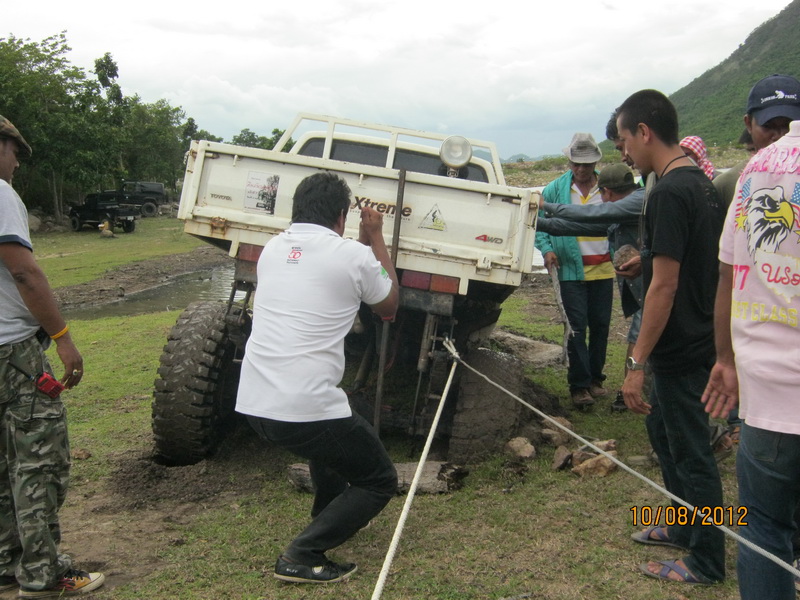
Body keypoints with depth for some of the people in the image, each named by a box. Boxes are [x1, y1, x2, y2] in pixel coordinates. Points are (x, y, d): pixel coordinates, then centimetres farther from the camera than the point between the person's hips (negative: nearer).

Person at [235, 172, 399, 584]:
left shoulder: (272, 249, 12)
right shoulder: (353, 256, -4)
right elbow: (389, 307, 16)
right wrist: (376, 239, 22)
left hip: (252, 403, 7)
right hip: (304, 410, -7)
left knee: (331, 429, 37)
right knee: (380, 482, 13)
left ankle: (330, 515, 44)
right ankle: (302, 556, 2)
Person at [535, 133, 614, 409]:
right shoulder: (556, 189, 0)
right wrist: (546, 249, -12)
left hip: (603, 269, 2)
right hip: (571, 270, -2)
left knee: (600, 325, 10)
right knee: (577, 327, -4)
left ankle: (595, 378, 25)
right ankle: (579, 385, 3)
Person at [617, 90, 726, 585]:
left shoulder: (669, 193, -21)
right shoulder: (702, 184, 9)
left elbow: (665, 285, -24)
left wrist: (637, 363, -22)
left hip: (681, 350, -10)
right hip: (700, 338, 10)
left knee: (691, 451, 3)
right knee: (663, 429, 23)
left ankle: (707, 561, 19)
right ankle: (684, 526, 38)